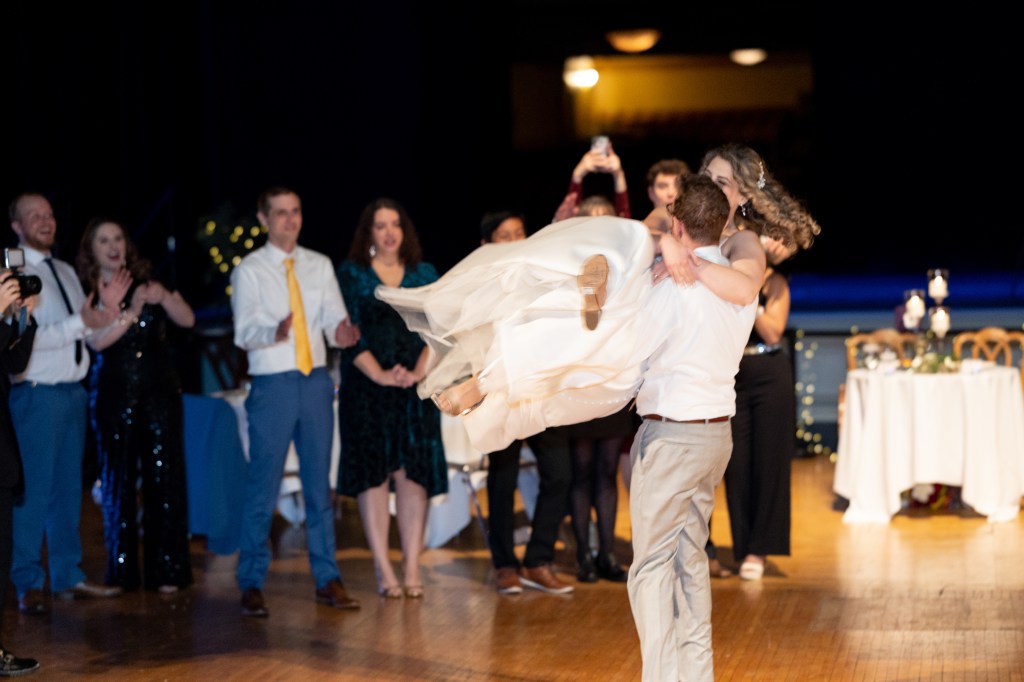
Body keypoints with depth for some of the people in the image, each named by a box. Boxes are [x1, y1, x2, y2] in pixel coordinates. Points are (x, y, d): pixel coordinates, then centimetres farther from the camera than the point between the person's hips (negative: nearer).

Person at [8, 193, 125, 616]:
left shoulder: (66, 272, 16)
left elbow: (86, 330, 18)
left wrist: (106, 309, 0)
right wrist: (79, 323, -24)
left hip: (73, 391, 8)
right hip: (37, 394, -8)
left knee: (68, 487, 12)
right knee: (33, 489, -4)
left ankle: (68, 577, 20)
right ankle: (28, 585, 4)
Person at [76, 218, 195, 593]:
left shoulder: (147, 284, 9)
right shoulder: (85, 292, 3)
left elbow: (187, 319, 2)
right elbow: (96, 340, -11)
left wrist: (164, 298, -16)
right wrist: (132, 310, -20)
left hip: (159, 390, 1)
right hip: (113, 394, -1)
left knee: (164, 476, -5)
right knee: (119, 481, 1)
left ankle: (166, 570, -1)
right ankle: (122, 572, 8)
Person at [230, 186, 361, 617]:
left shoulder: (320, 266, 11)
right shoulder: (250, 270, -1)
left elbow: (335, 319, 3)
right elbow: (244, 333, -12)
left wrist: (342, 333, -21)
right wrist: (274, 332, -33)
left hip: (316, 382, 4)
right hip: (272, 384, -4)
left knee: (319, 484, 10)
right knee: (262, 489, -3)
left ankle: (327, 580, 16)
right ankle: (252, 585, 6)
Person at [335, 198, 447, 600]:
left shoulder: (424, 275, 11)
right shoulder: (351, 274, 5)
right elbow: (350, 334, -4)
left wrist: (417, 373, -12)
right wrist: (381, 375, -15)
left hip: (417, 389, 2)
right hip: (367, 388, -2)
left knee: (413, 474, -2)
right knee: (373, 474, -3)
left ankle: (412, 570, 1)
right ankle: (384, 571, 0)